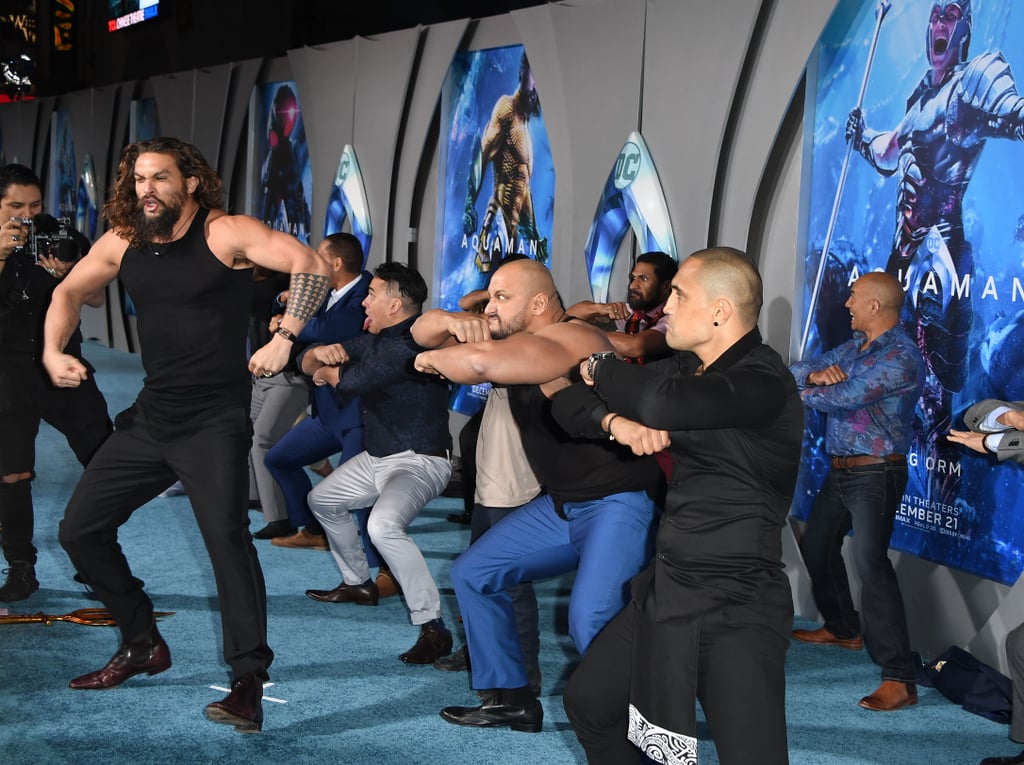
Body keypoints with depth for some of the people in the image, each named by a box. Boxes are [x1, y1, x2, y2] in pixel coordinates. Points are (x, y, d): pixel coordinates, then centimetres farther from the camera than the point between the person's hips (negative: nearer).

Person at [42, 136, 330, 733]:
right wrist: (54, 352, 6)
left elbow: (312, 266, -22)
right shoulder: (122, 242, 6)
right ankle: (143, 645, 27)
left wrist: (285, 337, -32)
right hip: (150, 417, 7)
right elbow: (70, 292, 22)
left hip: (216, 421, -7)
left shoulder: (227, 234, -12)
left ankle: (249, 683, -16)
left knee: (227, 534, -23)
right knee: (80, 530, 10)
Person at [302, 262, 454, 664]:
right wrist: (320, 353, -15)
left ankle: (432, 627, -27)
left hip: (418, 460, -11)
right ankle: (358, 583, 42)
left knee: (383, 525, -35)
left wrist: (327, 373, -3)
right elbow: (309, 363, 10)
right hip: (376, 457, 11)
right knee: (322, 500, 27)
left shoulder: (411, 344, -23)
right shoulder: (375, 340, 7)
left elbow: (352, 380, -27)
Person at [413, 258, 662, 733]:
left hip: (620, 503, -10)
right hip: (563, 504, 10)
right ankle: (511, 699, 23)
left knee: (590, 622, -30)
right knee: (472, 574, 14)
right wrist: (465, 331, -12)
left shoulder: (568, 340, -21)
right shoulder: (519, 345, 9)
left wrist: (433, 358, -16)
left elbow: (479, 363, -36)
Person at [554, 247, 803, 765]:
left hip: (736, 609, -9)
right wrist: (616, 421, -13)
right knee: (587, 703, 21)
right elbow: (570, 404, 10)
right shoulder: (684, 369, 8)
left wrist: (602, 371, -14)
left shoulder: (764, 382, -18)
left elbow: (662, 404, -36)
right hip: (665, 592, 9)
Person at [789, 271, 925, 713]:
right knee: (817, 546, 22)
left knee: (870, 563, -19)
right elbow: (795, 374, 7)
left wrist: (804, 393, -9)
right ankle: (843, 629, 43)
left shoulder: (900, 358, -20)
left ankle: (900, 680, -19)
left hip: (875, 474, -10)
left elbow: (843, 397, -27)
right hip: (841, 471, 10)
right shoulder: (855, 345, 10)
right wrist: (816, 374, -16)